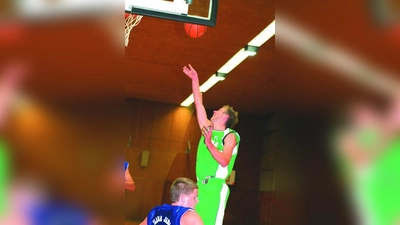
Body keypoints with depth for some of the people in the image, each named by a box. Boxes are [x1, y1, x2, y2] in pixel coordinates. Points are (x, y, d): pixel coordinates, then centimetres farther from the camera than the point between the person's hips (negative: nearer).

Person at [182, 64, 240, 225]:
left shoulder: (230, 136, -3)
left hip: (216, 187, -7)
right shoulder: (208, 128, 15)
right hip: (200, 186, 7)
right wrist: (194, 79, 23)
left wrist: (209, 143, -24)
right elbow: (198, 103, 20)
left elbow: (224, 161, -17)